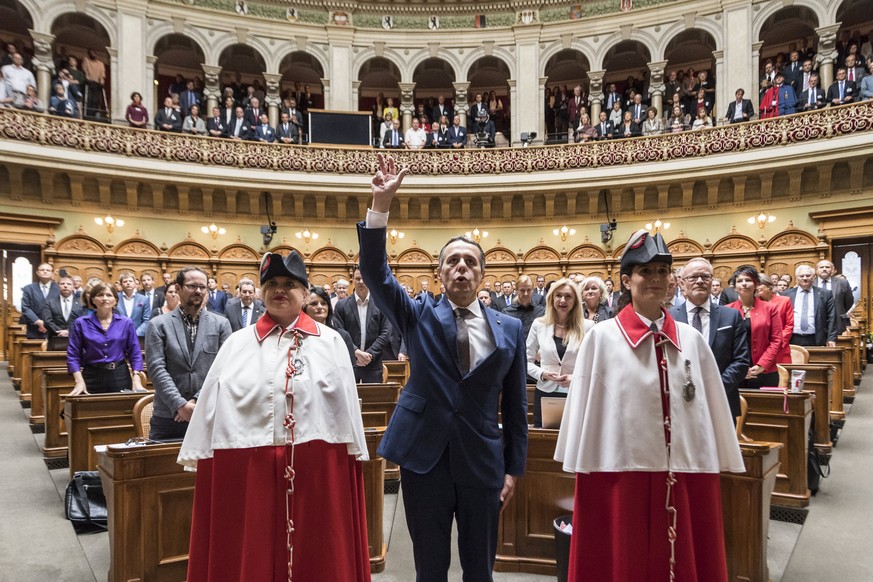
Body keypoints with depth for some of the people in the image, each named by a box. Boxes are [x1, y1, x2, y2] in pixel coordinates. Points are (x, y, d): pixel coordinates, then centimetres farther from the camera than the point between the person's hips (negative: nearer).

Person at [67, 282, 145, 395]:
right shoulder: (81, 323, 2)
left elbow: (135, 353, 4)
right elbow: (73, 355, 0)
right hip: (92, 377, -1)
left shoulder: (126, 323, 4)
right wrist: (79, 381, -10)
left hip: (120, 376, 1)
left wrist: (136, 379, -7)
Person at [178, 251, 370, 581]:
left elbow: (347, 406, 2)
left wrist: (351, 460, 2)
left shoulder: (330, 342, 3)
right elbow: (211, 405, 6)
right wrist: (199, 457, 3)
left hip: (316, 465, -1)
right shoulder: (237, 344, 7)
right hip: (246, 467, 1)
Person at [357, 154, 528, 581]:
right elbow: (375, 274, -12)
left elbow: (514, 404, 5)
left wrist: (514, 469, 4)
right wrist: (381, 205, -23)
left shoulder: (509, 329, 3)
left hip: (483, 462, 1)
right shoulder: (419, 317, 2)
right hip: (424, 457, 0)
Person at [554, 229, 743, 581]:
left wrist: (718, 464, 6)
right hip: (622, 472, -3)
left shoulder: (691, 340, 4)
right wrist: (583, 471, -3)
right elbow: (585, 410, -4)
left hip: (684, 474, 3)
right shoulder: (601, 338, -5)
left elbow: (713, 408, 7)